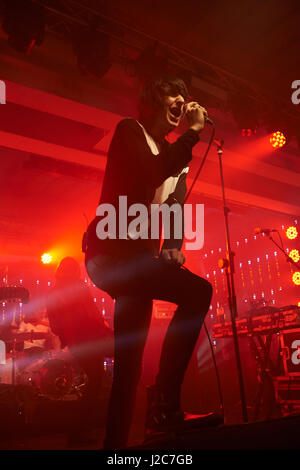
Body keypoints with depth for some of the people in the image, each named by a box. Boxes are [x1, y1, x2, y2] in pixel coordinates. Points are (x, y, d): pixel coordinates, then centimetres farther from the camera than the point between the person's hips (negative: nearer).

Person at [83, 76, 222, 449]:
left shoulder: (175, 154, 22)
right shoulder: (130, 131, 3)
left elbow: (175, 207, 8)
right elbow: (155, 172, -18)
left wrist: (172, 248, -10)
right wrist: (194, 132, -9)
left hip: (138, 259, 8)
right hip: (112, 250, -8)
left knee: (130, 358, 8)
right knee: (198, 291, -22)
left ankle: (117, 440, 19)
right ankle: (164, 404, -17)